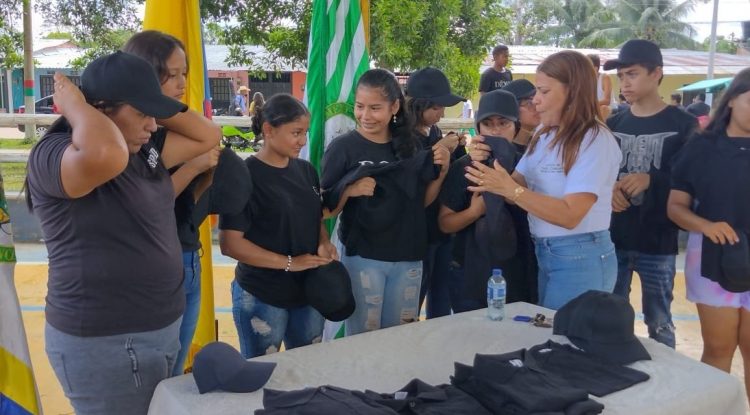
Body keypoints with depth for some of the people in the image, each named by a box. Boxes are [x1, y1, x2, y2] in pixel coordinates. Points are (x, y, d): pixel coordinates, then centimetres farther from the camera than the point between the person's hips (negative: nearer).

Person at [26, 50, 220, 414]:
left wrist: (154, 107, -1)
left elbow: (207, 136, 10)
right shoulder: (52, 156, -20)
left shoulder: (145, 149, 6)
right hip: (103, 342, -8)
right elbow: (107, 156, -42)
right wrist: (73, 103, -23)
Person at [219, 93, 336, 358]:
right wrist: (289, 263, -20)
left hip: (309, 292, 6)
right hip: (261, 298, -6)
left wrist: (324, 244, -5)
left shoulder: (306, 171, 5)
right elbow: (229, 243, -18)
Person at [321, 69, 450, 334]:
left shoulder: (410, 145, 3)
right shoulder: (342, 147, -9)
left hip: (408, 258, 4)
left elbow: (422, 201, 10)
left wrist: (441, 172, -5)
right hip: (362, 257, -4)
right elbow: (327, 209, -7)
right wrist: (348, 191, -25)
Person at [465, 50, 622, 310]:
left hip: (581, 259, -7)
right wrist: (488, 164, -12)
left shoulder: (596, 140, -16)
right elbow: (517, 188, 5)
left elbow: (569, 215, -23)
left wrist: (509, 189, -27)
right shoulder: (544, 135, 8)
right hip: (543, 252, 7)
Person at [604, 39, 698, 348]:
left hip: (657, 243, -3)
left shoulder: (683, 125, -1)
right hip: (612, 239, 3)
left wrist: (651, 180, -22)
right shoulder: (612, 125, 10)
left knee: (659, 324, 8)